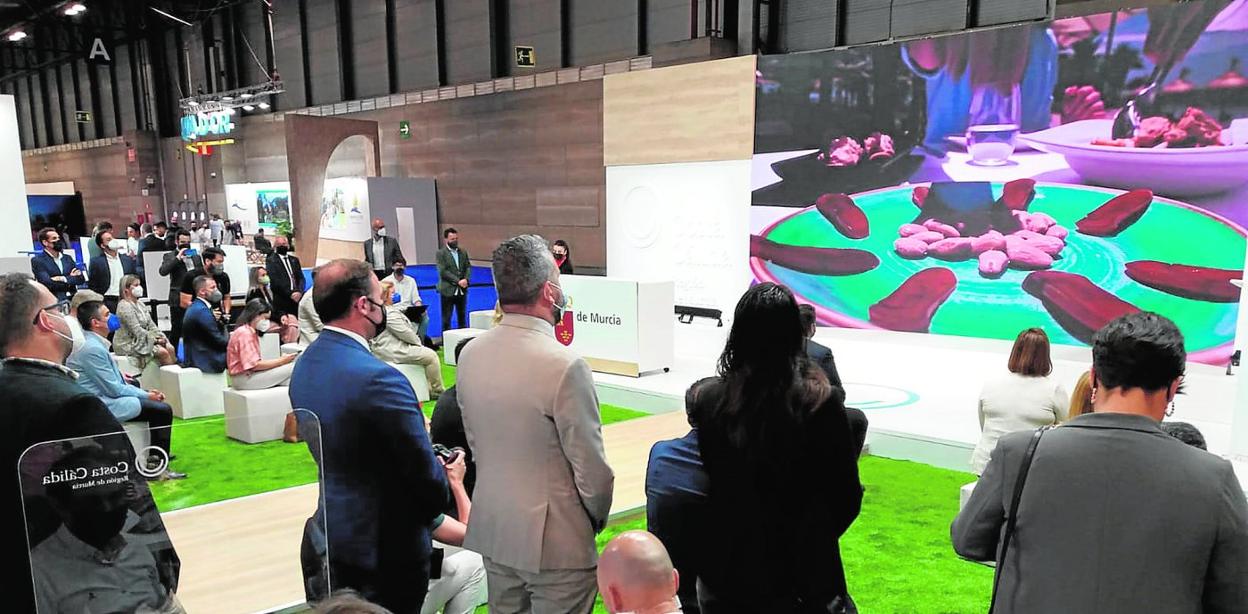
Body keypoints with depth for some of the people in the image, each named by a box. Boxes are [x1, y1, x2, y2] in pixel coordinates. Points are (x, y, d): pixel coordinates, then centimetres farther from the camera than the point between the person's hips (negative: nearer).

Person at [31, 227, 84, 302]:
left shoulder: (68, 258, 19)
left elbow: (81, 279, 11)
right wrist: (72, 278, -2)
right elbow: (48, 283, -9)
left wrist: (64, 279, -6)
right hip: (54, 300, -5)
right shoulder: (37, 260, 2)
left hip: (73, 298, 5)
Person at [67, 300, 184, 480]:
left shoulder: (94, 343, 10)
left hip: (105, 396, 11)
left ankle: (157, 456, 27)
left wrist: (146, 393, 8)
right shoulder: (92, 348, -21)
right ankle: (158, 467, -6)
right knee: (163, 410, -14)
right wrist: (146, 395, -8)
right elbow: (114, 389, -20)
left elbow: (111, 382, 16)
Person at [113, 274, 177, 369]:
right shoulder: (124, 307, -15)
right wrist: (155, 339, -15)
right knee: (162, 352, -23)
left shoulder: (140, 305, 13)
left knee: (170, 348, -14)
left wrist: (161, 336, -5)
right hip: (129, 345, -8)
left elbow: (151, 325, 11)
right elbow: (137, 331, -19)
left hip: (143, 340, 8)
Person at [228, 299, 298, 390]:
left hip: (250, 374, 9)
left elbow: (256, 362, 8)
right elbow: (254, 365, -21)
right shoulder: (244, 333, -14)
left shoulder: (252, 332, 16)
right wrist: (281, 361, -16)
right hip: (244, 379, -9)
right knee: (291, 368, -19)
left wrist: (281, 359, -3)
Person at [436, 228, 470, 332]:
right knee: (446, 318, 1)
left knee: (462, 317, 10)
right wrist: (458, 281, -18)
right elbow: (443, 271, -12)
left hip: (462, 290, 5)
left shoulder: (463, 252, 12)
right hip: (448, 290, -5)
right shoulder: (441, 253, -4)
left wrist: (465, 279, -12)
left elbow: (468, 267, 8)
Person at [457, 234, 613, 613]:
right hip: (555, 539, -6)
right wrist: (598, 517, 2)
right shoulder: (565, 365, -23)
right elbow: (590, 465, -17)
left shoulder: (470, 355, -3)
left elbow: (474, 442, 7)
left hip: (491, 529, 7)